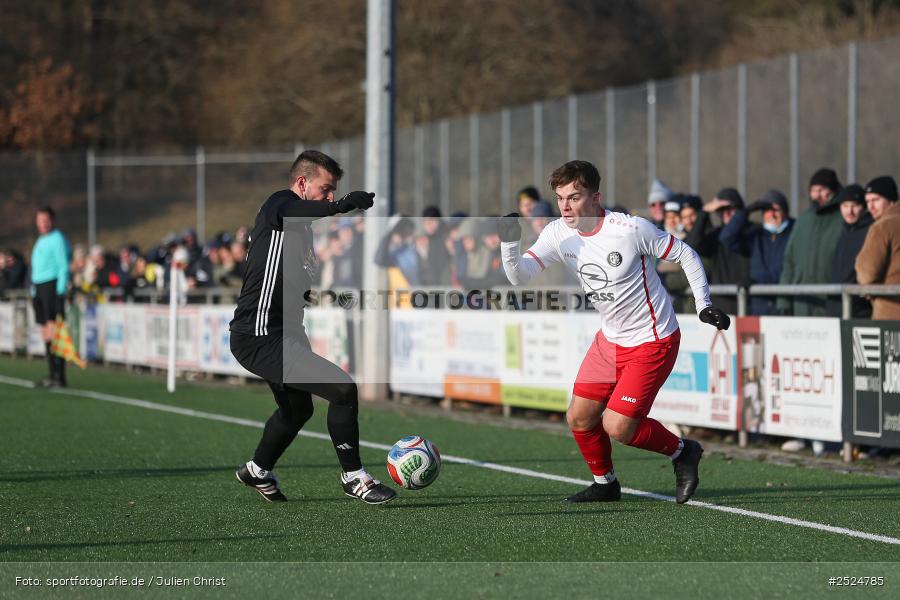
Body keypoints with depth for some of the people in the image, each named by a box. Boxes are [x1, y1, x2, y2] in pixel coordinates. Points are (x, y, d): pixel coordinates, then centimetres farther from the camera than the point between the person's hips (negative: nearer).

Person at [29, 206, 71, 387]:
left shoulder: (57, 239, -6)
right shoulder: (40, 240, 19)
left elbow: (64, 267, -12)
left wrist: (60, 291, -18)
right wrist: (33, 289, 17)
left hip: (53, 286, -9)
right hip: (38, 287, 9)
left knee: (53, 330, -13)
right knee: (46, 334, 9)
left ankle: (59, 377, -15)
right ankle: (53, 375, 12)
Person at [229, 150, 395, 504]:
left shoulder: (300, 226, 18)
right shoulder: (281, 204, -14)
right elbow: (294, 211, -41)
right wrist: (342, 206, -57)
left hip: (280, 335, 11)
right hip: (260, 338, -11)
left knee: (298, 409, 31)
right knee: (343, 388, -20)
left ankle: (258, 471, 52)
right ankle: (353, 477, -8)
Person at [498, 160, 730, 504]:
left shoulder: (631, 230, -23)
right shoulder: (559, 234, -7)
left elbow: (686, 255, -10)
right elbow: (519, 276, -15)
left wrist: (703, 305, -13)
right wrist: (509, 242, -33)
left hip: (653, 341, -6)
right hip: (610, 340, 7)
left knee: (617, 427, -13)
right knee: (579, 418, 5)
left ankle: (682, 452, 12)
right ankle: (604, 483, 30)